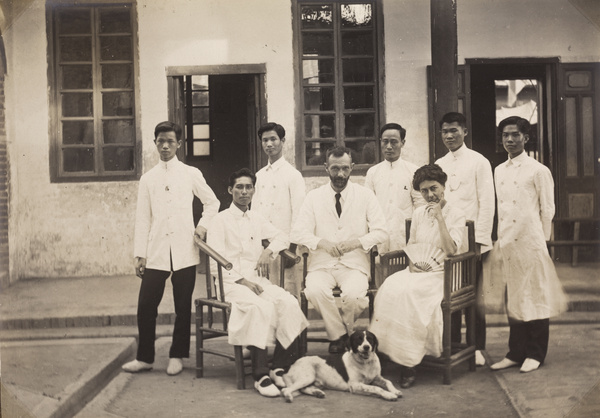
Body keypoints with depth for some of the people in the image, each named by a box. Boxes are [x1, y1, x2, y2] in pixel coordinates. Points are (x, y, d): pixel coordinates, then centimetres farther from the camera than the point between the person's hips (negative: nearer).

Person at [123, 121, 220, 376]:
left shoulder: (191, 174, 8)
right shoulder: (148, 179, 11)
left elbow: (212, 202, 17)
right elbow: (142, 219, 9)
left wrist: (203, 226, 0)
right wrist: (140, 254, 4)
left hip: (184, 251, -1)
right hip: (156, 253, 1)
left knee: (183, 307, 3)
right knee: (146, 305, -2)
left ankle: (177, 356, 18)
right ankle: (145, 357, 13)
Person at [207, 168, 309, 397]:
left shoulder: (256, 219, 20)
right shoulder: (220, 221, 3)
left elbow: (282, 237, 27)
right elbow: (216, 264, -5)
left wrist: (269, 251, 5)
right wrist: (242, 281, -17)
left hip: (258, 280, 5)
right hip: (231, 282, -5)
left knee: (289, 303, -25)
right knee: (261, 307, -35)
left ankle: (280, 368, -21)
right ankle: (261, 375, -32)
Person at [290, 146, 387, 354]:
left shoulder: (365, 195, 6)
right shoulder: (314, 197, 7)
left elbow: (381, 232, 2)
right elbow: (298, 233, 1)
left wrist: (358, 241, -17)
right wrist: (321, 242, -18)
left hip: (354, 264, -1)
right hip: (321, 264, 1)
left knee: (354, 295, -32)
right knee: (315, 290, -32)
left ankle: (345, 329, 3)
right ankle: (338, 334, -7)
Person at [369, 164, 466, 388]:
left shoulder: (456, 215, -1)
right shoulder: (418, 213, 15)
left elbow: (451, 250, -15)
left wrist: (439, 218, -15)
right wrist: (412, 263, 1)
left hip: (440, 275, -5)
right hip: (416, 271, 5)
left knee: (408, 292, -33)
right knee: (390, 288, -28)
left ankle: (409, 362, -25)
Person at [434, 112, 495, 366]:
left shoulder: (478, 162, 0)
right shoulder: (439, 165, 13)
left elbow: (487, 204, -4)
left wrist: (479, 240, -11)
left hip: (471, 241, -4)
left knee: (474, 296, 0)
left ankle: (477, 349, 10)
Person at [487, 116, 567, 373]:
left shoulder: (538, 171, -4)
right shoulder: (499, 171, 12)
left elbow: (547, 209, -2)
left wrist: (540, 239, 0)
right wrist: (499, 238, 11)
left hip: (530, 243, -5)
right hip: (505, 243, 5)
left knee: (534, 298, 2)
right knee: (512, 299, 10)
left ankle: (535, 354, 13)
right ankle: (516, 352, 19)